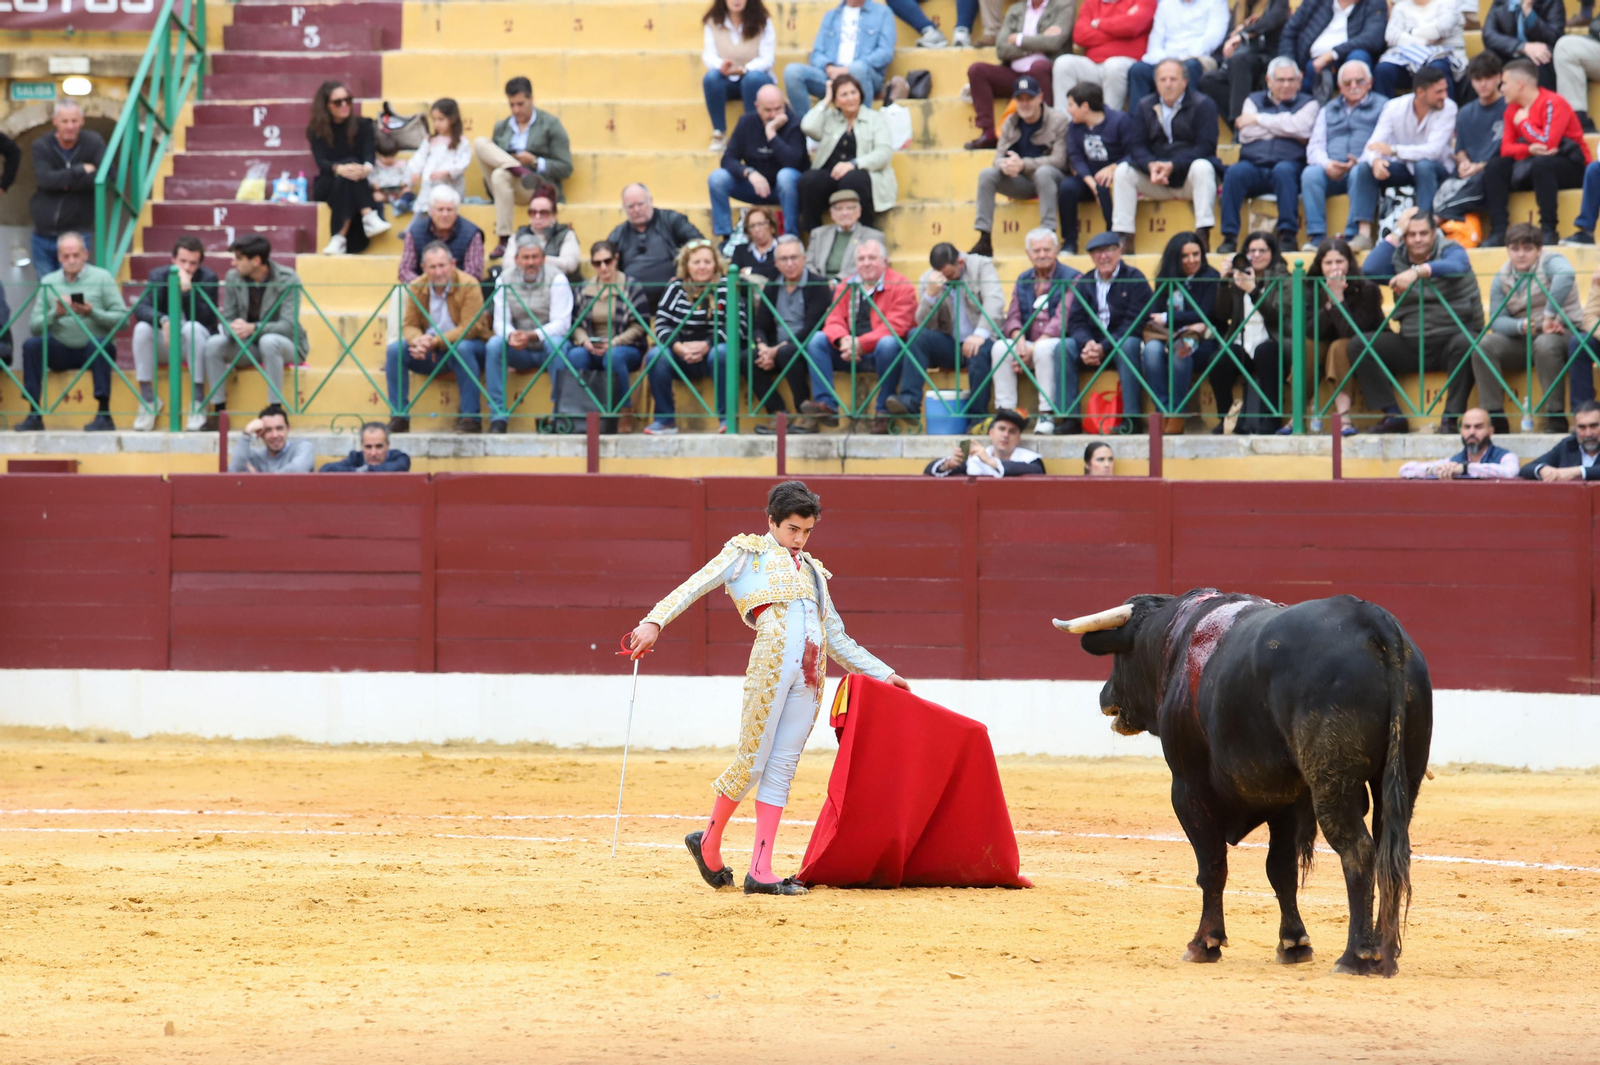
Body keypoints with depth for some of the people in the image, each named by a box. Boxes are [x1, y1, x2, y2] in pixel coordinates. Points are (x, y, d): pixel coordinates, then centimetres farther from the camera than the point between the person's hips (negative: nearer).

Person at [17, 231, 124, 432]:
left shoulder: (102, 278, 1)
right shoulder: (49, 282, 8)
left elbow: (122, 319, -8)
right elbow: (35, 326, 0)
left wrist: (92, 313, -21)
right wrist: (55, 313, -18)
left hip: (94, 350, -2)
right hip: (61, 352, 2)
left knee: (98, 343, -35)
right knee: (31, 344, -23)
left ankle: (104, 414, -35)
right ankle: (34, 415, -23)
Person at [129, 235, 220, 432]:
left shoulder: (208, 278, -10)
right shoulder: (158, 275, -4)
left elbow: (204, 317, -22)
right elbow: (141, 308, -20)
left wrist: (187, 290, -33)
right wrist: (162, 320, -39)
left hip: (194, 343, -2)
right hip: (165, 343, 2)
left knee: (193, 328, -35)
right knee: (142, 328, -27)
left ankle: (198, 403, -30)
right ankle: (148, 399, -19)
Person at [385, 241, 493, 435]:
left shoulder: (468, 285, -15)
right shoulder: (416, 288, -1)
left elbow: (469, 328, -20)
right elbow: (409, 325, -1)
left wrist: (435, 342, -30)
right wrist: (418, 341, -26)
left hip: (468, 346, -4)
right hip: (431, 355, 4)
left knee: (461, 349, -38)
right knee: (394, 351, -18)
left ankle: (471, 417, -29)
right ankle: (399, 417, -12)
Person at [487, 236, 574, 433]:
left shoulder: (556, 279, -11)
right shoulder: (505, 280, -1)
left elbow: (561, 324, -18)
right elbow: (500, 321, -6)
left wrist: (532, 335, -36)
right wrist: (510, 335, -31)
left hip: (546, 346, -3)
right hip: (520, 352, 3)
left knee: (555, 343, -36)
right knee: (494, 344, -26)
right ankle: (498, 416, -25)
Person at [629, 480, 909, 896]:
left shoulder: (812, 572, 29)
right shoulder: (748, 553, 13)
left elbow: (838, 639, 31)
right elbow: (696, 585, 3)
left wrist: (884, 674, 26)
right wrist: (654, 621, -12)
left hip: (810, 673, 5)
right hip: (772, 658, -5)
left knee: (782, 768, 0)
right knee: (752, 762, -7)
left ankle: (760, 872, -1)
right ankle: (709, 842, 14)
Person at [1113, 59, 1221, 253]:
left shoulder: (1202, 104, -4)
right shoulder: (1145, 106, 8)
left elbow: (1206, 147, -14)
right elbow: (1138, 147, 1)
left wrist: (1173, 165, -25)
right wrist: (1151, 165, -22)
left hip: (1188, 176, -4)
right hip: (1157, 181, 4)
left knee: (1202, 167, -35)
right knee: (1123, 170, -18)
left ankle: (1204, 235, -39)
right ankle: (1124, 239, -21)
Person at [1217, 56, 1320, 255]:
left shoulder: (1307, 103, 16)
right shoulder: (1254, 100, 22)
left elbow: (1299, 127, -7)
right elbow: (1247, 134, 5)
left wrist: (1259, 119, 0)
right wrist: (1285, 130, 1)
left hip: (1289, 166, -2)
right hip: (1254, 166, 2)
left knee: (1283, 170, -37)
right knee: (1234, 172, -31)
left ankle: (1288, 236, -37)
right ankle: (1229, 237, -32)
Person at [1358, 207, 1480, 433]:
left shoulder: (1450, 251, -1)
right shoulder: (1397, 258, 9)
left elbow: (1456, 266, -26)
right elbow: (1370, 270, -11)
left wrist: (1417, 271, -40)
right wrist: (1396, 232, -6)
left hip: (1451, 336, -4)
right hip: (1411, 343, 4)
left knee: (1464, 344, -38)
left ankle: (1451, 418, -30)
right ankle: (1393, 416, -14)